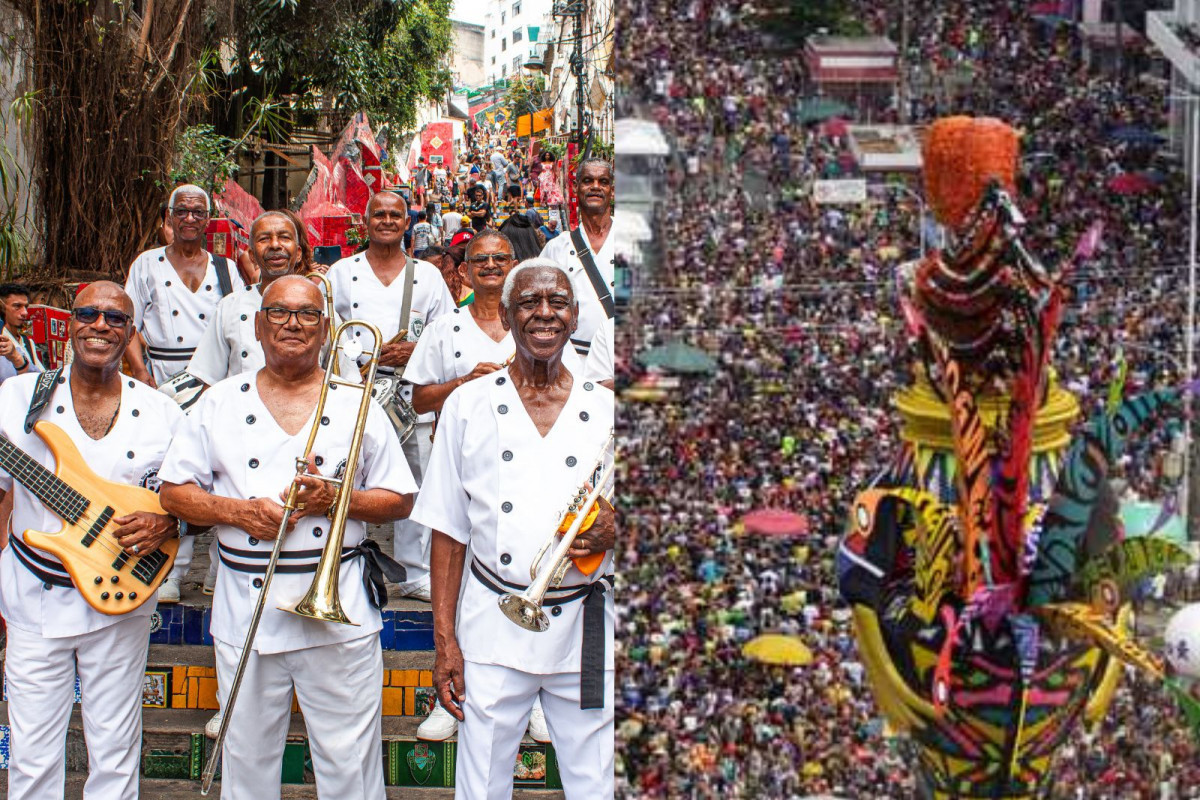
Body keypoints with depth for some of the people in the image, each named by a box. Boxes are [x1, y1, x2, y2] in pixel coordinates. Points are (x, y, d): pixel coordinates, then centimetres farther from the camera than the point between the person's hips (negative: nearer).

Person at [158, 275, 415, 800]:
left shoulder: (357, 407, 6)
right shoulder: (220, 404, 9)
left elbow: (399, 499, 6)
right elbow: (174, 491, 7)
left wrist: (336, 499, -12)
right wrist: (239, 511, -10)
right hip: (246, 613, 1)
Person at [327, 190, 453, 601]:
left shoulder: (427, 274, 11)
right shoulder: (341, 273, 10)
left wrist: (415, 349, -10)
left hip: (414, 396, 1)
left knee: (415, 484, 3)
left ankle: (416, 574, 12)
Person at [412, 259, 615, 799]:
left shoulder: (605, 409, 5)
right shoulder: (469, 405, 3)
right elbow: (448, 531, 3)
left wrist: (613, 531, -12)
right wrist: (444, 639, -2)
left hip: (586, 632, 1)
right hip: (493, 631, -1)